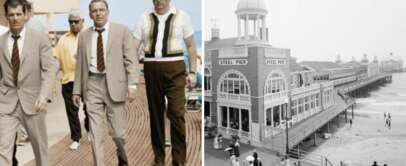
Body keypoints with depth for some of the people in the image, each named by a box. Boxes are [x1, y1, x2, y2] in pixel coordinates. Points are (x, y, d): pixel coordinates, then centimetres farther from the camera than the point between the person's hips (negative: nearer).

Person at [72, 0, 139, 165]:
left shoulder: (122, 30, 2)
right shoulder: (84, 35, 12)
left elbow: (131, 60, -4)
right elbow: (80, 65, 14)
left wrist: (132, 84, -14)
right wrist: (77, 90, 12)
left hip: (114, 84, -2)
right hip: (92, 85, 3)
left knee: (117, 131, 4)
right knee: (95, 134, 2)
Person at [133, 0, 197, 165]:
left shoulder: (182, 16, 3)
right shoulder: (144, 18, 8)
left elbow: (191, 46, 6)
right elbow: (134, 46, 5)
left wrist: (192, 72, -1)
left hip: (174, 68, -2)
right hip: (151, 69, 3)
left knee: (176, 113, -8)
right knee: (155, 113, 9)